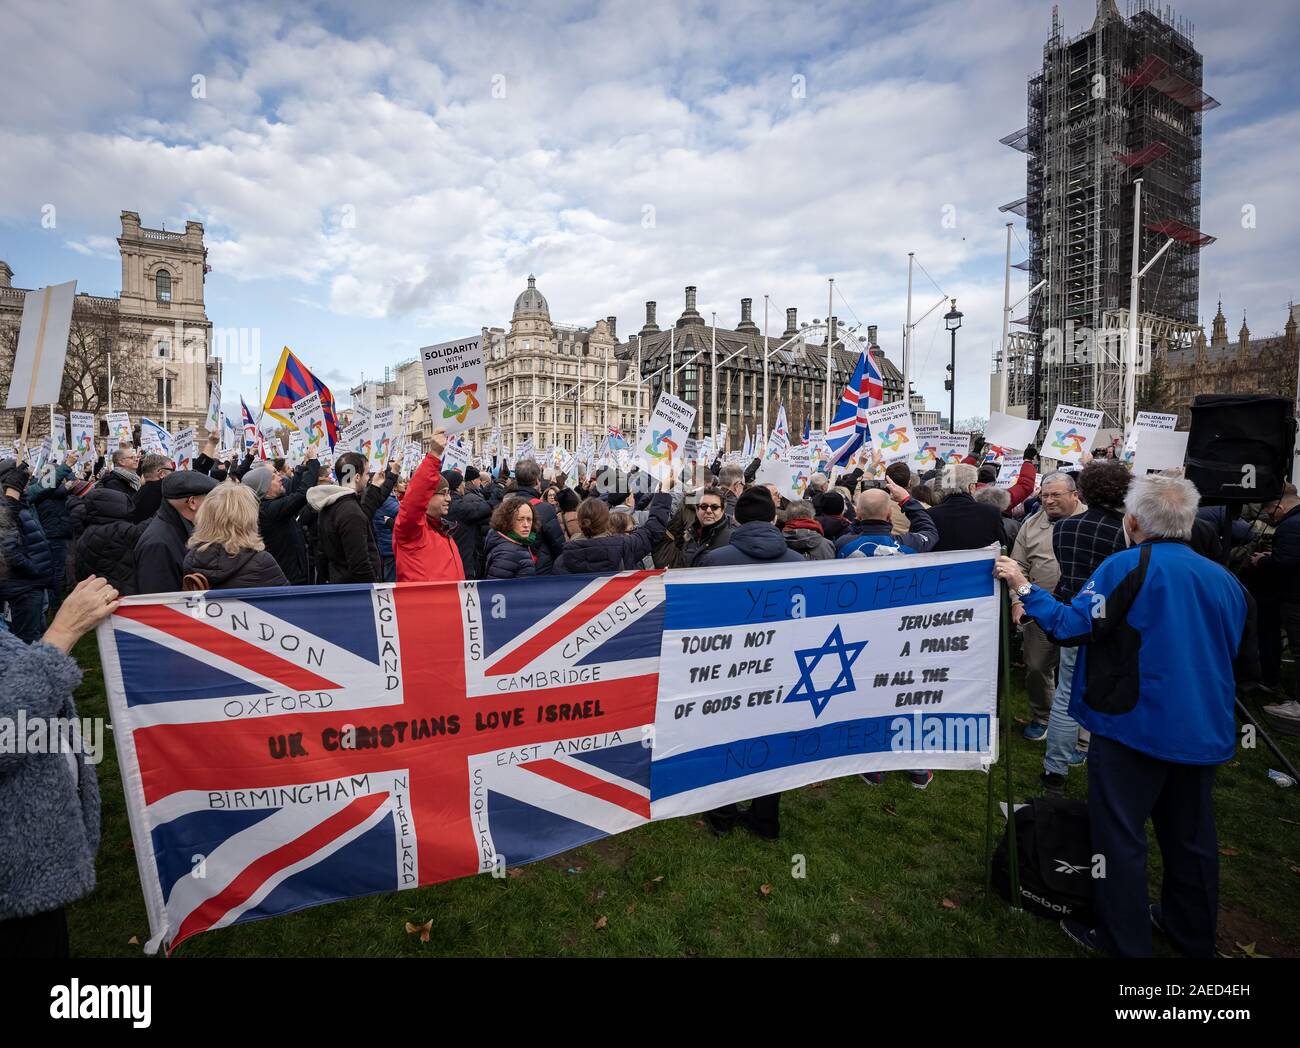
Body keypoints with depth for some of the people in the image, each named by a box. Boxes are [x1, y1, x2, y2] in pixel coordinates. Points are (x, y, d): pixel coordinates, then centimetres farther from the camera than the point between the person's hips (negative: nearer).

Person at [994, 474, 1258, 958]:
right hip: (1204, 732, 7)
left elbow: (1072, 627, -22)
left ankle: (1124, 940, 19)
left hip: (1136, 727, -7)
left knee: (1120, 834, 7)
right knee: (1191, 834, 22)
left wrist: (1024, 587, -13)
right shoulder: (1224, 579, 4)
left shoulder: (1129, 566, -15)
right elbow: (1247, 665, 12)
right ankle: (1193, 933, 39)